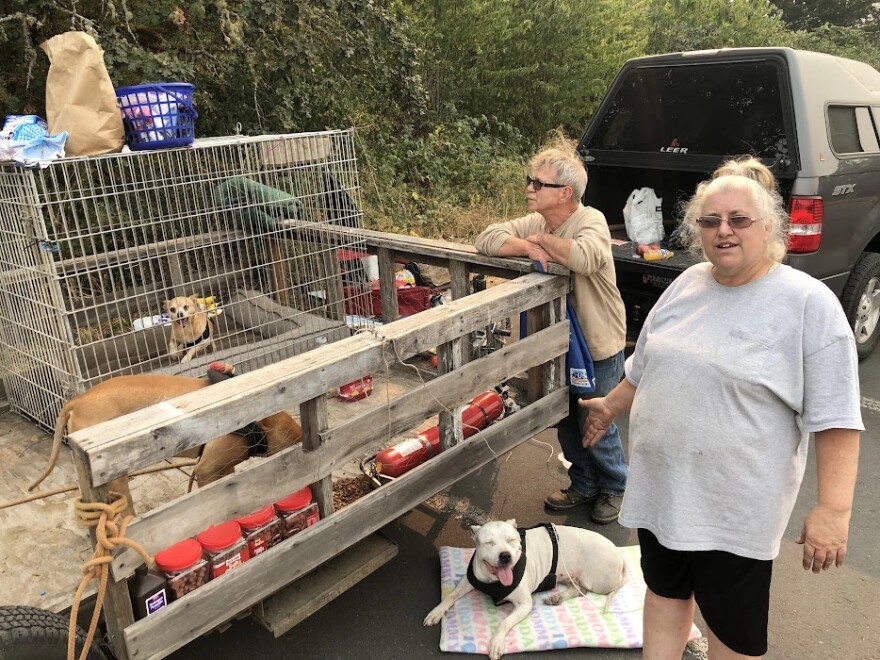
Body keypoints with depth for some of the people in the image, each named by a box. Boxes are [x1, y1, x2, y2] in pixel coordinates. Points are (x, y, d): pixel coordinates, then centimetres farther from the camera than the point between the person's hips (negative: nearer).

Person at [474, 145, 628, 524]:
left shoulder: (591, 221, -20)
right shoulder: (535, 222, -1)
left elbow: (583, 257, -41)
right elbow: (487, 239, -10)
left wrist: (541, 239, -24)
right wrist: (530, 248, -26)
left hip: (598, 347, -6)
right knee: (565, 421, 18)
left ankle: (616, 489, 32)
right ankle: (584, 485, 40)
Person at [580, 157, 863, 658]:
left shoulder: (809, 302, -14)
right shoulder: (687, 284, 4)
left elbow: (835, 417, -15)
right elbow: (646, 366, 17)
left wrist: (833, 508, -19)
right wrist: (612, 407, 24)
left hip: (735, 504, -5)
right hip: (661, 486, 6)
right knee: (665, 591, 21)